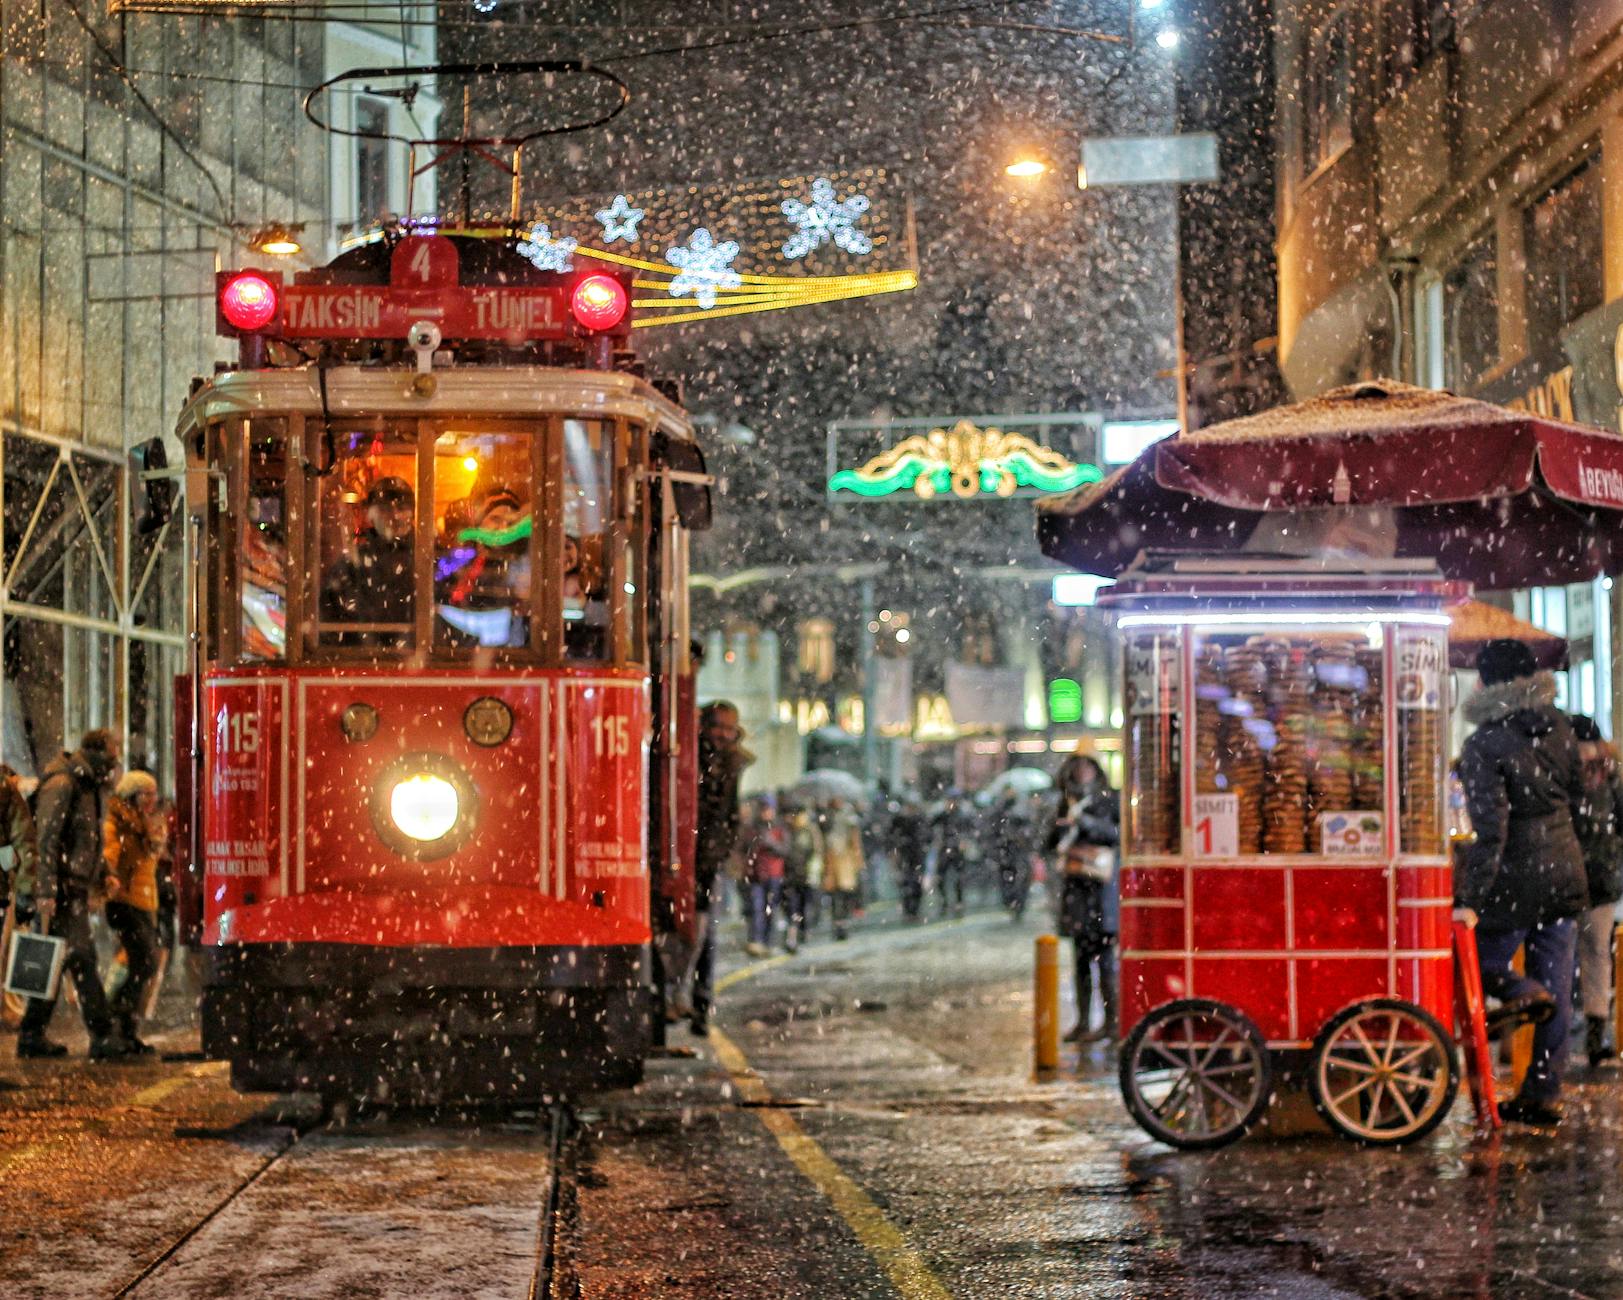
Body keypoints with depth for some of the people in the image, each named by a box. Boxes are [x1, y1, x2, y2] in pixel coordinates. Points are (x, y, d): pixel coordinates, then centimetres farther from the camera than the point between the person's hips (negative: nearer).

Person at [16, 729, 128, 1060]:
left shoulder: (92, 787, 18)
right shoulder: (61, 784, -12)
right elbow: (46, 839, -18)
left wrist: (105, 873, 18)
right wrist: (46, 892, -22)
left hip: (77, 889, 10)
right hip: (61, 888, -10)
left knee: (56, 961, 10)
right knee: (82, 958, -10)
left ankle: (31, 1035, 14)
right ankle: (103, 1036, -11)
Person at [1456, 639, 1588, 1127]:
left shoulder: (1485, 746, -17)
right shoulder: (1558, 726, 2)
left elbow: (1490, 828, -22)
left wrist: (1470, 899, -20)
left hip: (1516, 878, -6)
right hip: (1565, 871, 6)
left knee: (1478, 961, 14)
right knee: (1556, 991, 11)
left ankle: (1521, 993, -13)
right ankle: (1543, 1095, 15)